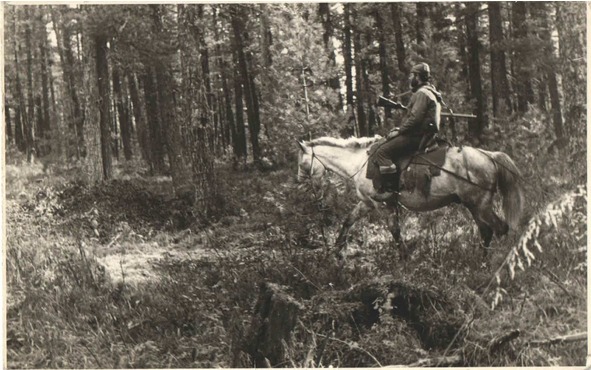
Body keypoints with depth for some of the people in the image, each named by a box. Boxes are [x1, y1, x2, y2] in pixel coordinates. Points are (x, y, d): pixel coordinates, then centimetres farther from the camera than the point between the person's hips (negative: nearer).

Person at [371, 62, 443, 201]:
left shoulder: (422, 93, -11)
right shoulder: (428, 92, 23)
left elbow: (415, 118, -21)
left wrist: (399, 131, -13)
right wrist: (400, 129, 16)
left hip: (417, 136, -11)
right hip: (421, 134, 11)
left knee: (382, 152, -19)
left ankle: (390, 188, -23)